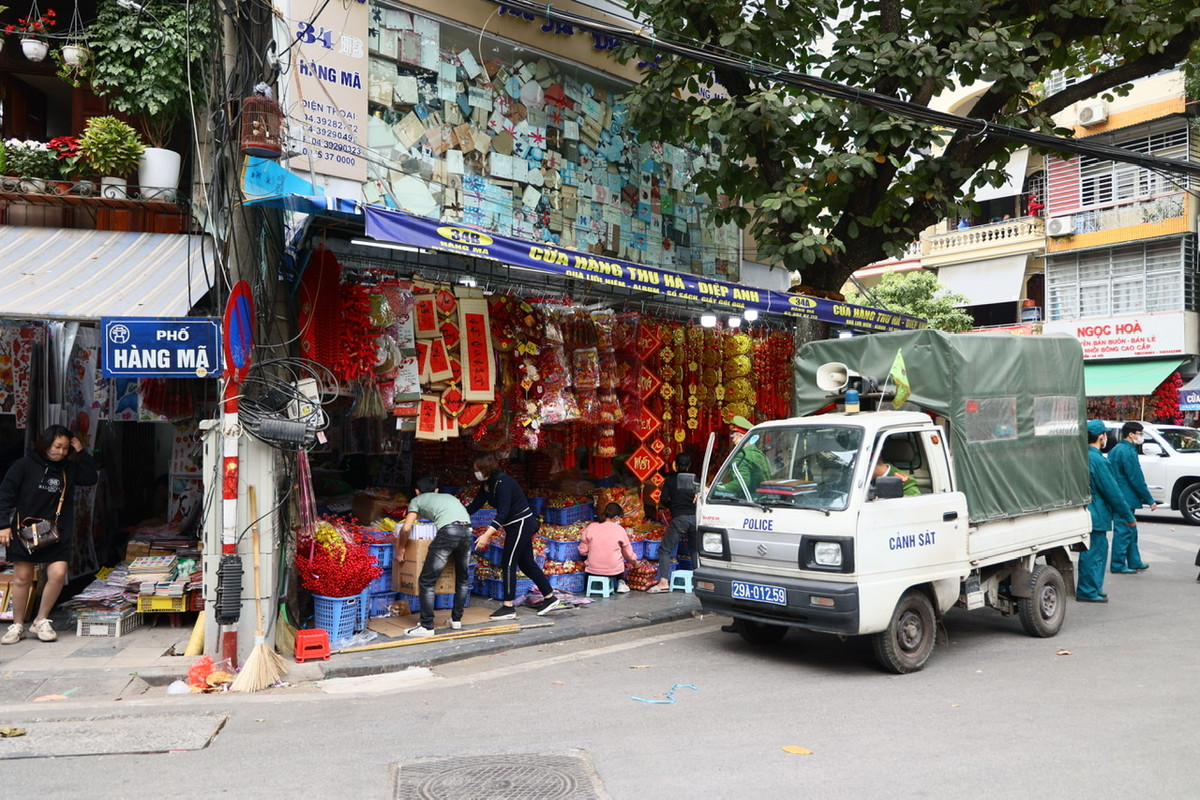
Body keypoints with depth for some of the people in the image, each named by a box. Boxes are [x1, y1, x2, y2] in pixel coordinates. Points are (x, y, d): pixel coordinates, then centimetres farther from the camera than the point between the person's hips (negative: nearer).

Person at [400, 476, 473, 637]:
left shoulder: (417, 500, 22)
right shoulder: (449, 496, 36)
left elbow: (406, 528, 12)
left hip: (448, 531, -6)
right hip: (467, 530, 6)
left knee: (426, 581, 3)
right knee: (463, 579, 24)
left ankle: (427, 626, 3)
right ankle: (457, 619, 30)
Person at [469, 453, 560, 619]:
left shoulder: (502, 482, -23)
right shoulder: (487, 484, 6)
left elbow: (502, 513, -29)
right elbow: (474, 506, 10)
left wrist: (486, 535, -36)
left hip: (521, 524, -10)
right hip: (515, 526, 10)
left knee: (508, 564, -7)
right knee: (526, 563, 14)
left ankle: (508, 607, -1)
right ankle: (550, 597, 22)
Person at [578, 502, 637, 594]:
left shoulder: (590, 527, -1)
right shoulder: (619, 530, -4)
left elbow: (582, 551, 2)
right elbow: (628, 554, 7)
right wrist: (634, 559, 29)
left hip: (593, 569, 2)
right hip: (613, 570, -2)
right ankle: (621, 582, 18)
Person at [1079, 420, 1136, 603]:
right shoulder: (1098, 460, -19)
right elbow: (1112, 491, -17)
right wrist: (1128, 516, -8)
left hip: (1088, 512, 10)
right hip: (1096, 514, -10)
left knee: (1100, 548, 18)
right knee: (1093, 552, -3)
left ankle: (1094, 589, 25)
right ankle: (1087, 592, 4)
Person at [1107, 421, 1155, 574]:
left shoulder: (1115, 450, 15)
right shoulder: (1128, 452, -16)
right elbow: (1136, 479, -17)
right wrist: (1149, 500, -11)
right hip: (1126, 499, -10)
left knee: (1130, 531, 18)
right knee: (1124, 532, -4)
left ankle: (1135, 562, 27)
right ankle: (1118, 565, 1)